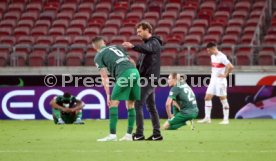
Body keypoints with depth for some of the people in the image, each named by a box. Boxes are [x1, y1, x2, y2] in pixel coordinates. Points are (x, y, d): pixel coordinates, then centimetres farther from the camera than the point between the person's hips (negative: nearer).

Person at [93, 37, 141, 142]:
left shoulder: (98, 56, 12)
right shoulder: (116, 47, 29)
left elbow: (104, 77, 5)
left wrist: (108, 95, 6)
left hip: (124, 74, -6)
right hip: (135, 72, 6)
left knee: (113, 103, 1)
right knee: (130, 104, 14)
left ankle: (112, 135, -4)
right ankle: (129, 135, 14)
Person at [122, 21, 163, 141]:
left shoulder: (154, 43, -10)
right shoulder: (147, 44, 21)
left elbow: (146, 49, -35)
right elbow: (141, 63, 22)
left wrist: (132, 46, -51)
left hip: (149, 78, -10)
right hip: (148, 79, 10)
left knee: (138, 105, -12)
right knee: (151, 107, 10)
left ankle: (139, 134, -12)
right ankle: (156, 134, 11)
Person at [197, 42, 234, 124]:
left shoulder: (221, 57, -17)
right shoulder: (212, 56, 11)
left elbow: (230, 67, -23)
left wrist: (225, 75, -15)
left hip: (220, 81, -9)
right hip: (213, 80, 9)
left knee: (223, 99, -2)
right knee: (207, 97, 3)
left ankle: (226, 119, 4)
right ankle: (207, 118, 7)